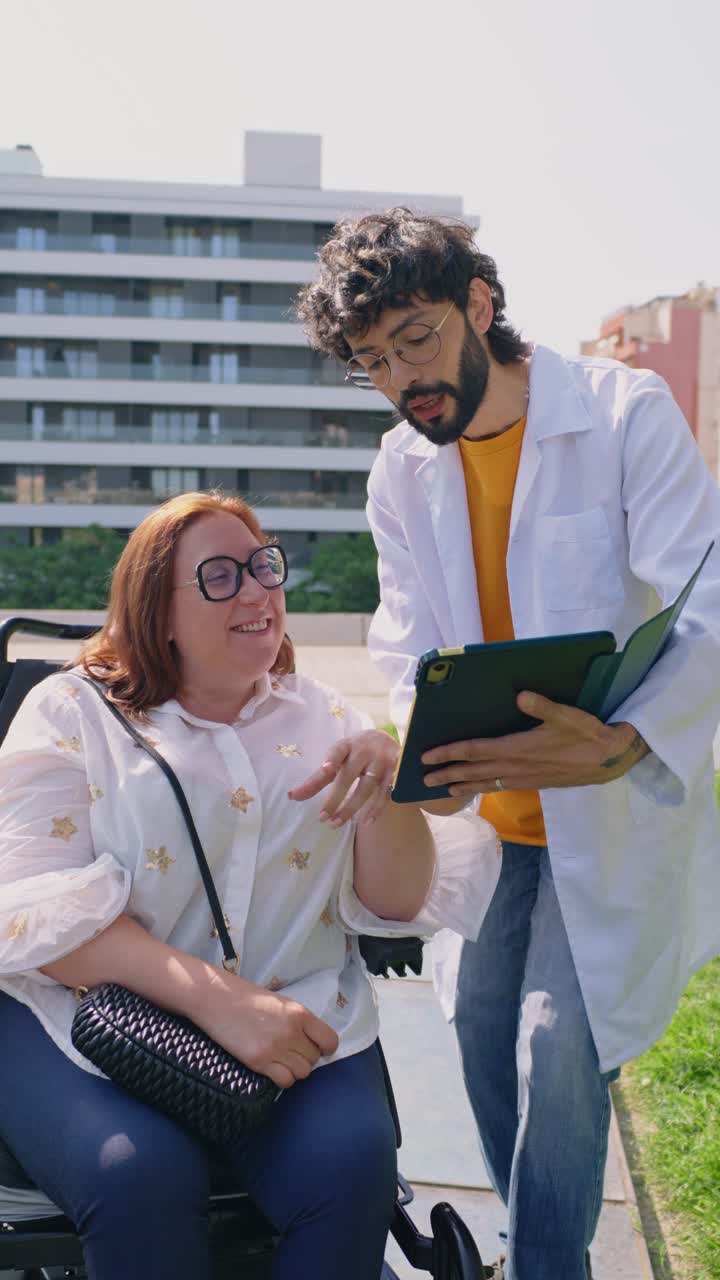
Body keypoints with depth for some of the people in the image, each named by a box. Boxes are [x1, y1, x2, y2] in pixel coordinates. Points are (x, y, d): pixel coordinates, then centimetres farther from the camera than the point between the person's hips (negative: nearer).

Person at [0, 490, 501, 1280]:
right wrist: (217, 1000, -22)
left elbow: (397, 905, 7)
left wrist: (388, 794, -14)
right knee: (144, 1176, -31)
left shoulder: (322, 720, 12)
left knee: (352, 1163, -26)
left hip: (294, 1018, 3)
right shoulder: (72, 712, 3)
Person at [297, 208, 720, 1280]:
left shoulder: (627, 414, -15)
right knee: (482, 1029, 13)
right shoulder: (402, 468, 3)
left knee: (560, 1049, -8)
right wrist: (432, 735, -23)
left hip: (615, 805, -5)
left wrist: (613, 748, -41)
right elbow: (409, 639, 1)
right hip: (486, 807, 5)